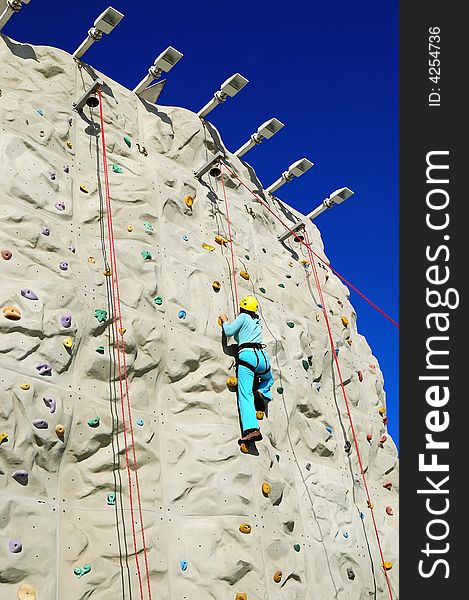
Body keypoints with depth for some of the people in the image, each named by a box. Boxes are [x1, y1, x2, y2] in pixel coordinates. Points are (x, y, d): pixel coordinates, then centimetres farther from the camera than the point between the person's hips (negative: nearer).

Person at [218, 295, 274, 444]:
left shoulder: (243, 316, 8)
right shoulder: (257, 320, 26)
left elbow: (229, 332, 1)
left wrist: (224, 321, 19)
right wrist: (230, 322, 34)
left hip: (246, 355, -6)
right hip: (262, 355, 6)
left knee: (245, 395, -14)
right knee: (269, 379, 38)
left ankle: (251, 429, -31)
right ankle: (263, 393, 4)